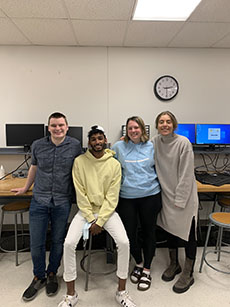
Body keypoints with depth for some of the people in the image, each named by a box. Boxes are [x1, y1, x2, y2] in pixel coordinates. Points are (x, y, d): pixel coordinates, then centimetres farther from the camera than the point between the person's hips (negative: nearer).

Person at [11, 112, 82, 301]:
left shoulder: (75, 146, -4)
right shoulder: (38, 145, 0)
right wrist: (26, 188, 27)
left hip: (62, 202, -1)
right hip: (39, 201, 1)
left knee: (58, 241, 12)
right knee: (36, 242, 7)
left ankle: (52, 274, 37)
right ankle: (39, 277, 32)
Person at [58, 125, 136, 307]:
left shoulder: (114, 164, -5)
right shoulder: (79, 162, -4)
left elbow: (112, 196, -7)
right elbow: (80, 194, -5)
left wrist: (100, 221, -13)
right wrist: (91, 219, -9)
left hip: (107, 210, 0)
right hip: (85, 210, 1)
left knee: (124, 242, -20)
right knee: (69, 243, -18)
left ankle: (121, 292, 5)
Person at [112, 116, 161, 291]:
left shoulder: (151, 147, 3)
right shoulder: (118, 147, 1)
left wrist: (158, 184, 7)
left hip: (150, 195, 0)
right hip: (126, 197, 0)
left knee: (149, 231, 9)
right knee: (130, 232, 7)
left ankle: (146, 270, 29)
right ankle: (139, 263, 35)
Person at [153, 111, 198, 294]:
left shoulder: (183, 143, -16)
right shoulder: (155, 142, -1)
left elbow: (186, 174, -16)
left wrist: (180, 200, -15)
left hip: (184, 197, -5)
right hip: (167, 195, 5)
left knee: (188, 233, 5)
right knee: (170, 229, 18)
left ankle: (188, 274, 25)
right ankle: (174, 264, 40)